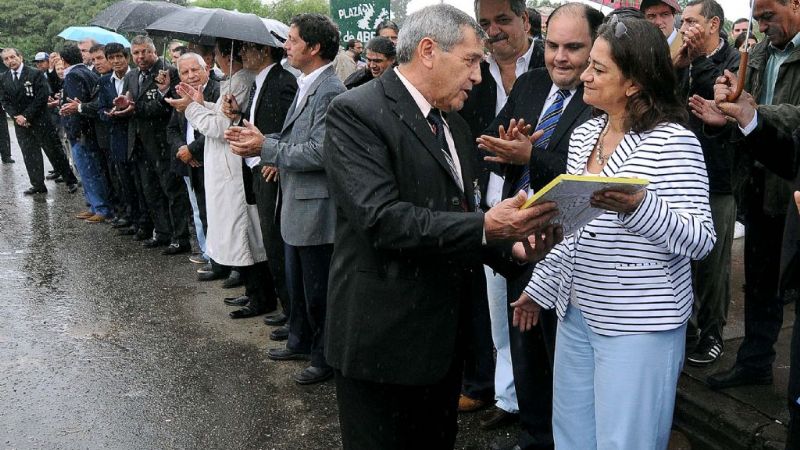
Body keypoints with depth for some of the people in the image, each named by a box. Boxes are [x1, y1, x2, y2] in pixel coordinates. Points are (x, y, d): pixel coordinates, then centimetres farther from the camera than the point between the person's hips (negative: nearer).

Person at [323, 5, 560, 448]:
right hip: (384, 333, -8)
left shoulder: (454, 124, 13)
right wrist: (484, 227, -29)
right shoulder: (356, 112, -14)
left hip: (447, 327, 8)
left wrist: (508, 243, -2)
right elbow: (381, 217, -25)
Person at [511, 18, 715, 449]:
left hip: (640, 324, -7)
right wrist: (539, 286, 19)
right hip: (576, 311, 7)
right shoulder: (583, 135, 8)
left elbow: (701, 239, -17)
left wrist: (638, 205, -33)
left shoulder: (673, 142, -13)